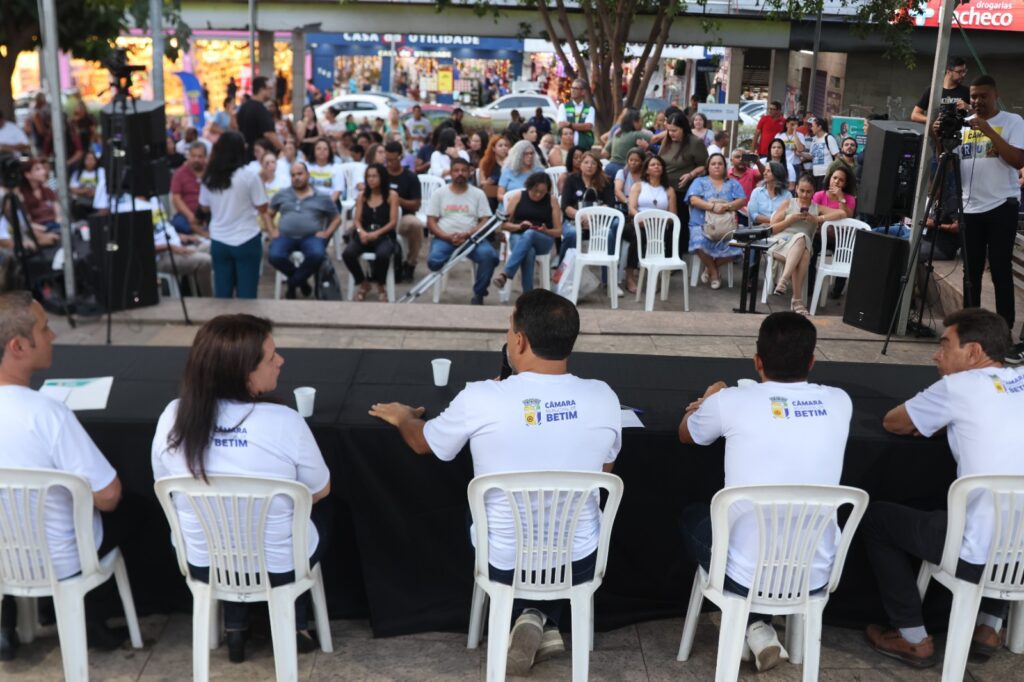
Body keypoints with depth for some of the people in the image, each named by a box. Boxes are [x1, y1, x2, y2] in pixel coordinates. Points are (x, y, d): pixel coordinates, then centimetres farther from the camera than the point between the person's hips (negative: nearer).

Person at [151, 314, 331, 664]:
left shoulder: (173, 416, -15)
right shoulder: (286, 422, -26)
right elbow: (320, 492, -9)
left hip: (203, 563, 3)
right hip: (279, 566, -3)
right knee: (316, 518, 30)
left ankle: (235, 630, 35)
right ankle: (295, 627, 34)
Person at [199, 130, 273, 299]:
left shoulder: (209, 178, 1)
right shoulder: (249, 176, -12)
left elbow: (205, 207, 14)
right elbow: (262, 208, -7)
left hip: (219, 242, 4)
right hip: (246, 241, -4)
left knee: (222, 293, 10)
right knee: (246, 293, 3)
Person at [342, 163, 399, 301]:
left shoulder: (392, 195, 3)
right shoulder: (362, 195, 14)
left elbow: (393, 222, -4)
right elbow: (357, 219, 9)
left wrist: (376, 233, -19)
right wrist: (361, 232, -14)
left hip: (384, 236, -3)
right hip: (364, 235, 3)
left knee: (382, 255, -38)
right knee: (347, 254, -28)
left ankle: (381, 285, -4)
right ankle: (363, 283, 1)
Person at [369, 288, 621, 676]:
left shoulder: (480, 399, -20)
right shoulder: (603, 397, -13)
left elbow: (421, 442, 1)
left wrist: (402, 417, 24)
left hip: (504, 565, -2)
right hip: (579, 563, 2)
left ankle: (526, 618, 13)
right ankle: (547, 623, 19)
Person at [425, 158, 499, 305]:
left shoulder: (478, 194, 10)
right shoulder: (439, 193, 10)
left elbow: (485, 221, 3)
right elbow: (431, 222, 4)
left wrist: (467, 235, -15)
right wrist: (448, 237, -14)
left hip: (471, 238, 1)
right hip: (444, 238, 0)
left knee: (489, 255, -31)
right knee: (434, 261, -33)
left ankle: (479, 294, -10)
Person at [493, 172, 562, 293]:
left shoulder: (552, 201, 6)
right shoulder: (517, 197, 7)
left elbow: (558, 231, 8)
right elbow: (504, 225, 9)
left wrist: (546, 231, -13)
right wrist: (519, 226, -11)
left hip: (543, 240, 0)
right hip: (518, 237, 0)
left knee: (529, 234, -38)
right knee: (529, 252, -38)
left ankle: (505, 274, -47)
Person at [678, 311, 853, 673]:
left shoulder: (731, 402, -13)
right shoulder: (839, 403, -4)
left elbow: (685, 434, 10)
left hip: (745, 575, -3)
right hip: (816, 576, 3)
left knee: (693, 515, 28)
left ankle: (754, 625, 19)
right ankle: (759, 623, 25)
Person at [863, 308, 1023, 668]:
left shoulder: (958, 387, -10)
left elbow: (892, 423, 5)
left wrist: (930, 417, 22)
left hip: (981, 555, -6)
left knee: (873, 516, 13)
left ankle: (914, 639, 19)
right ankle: (989, 626, 36)